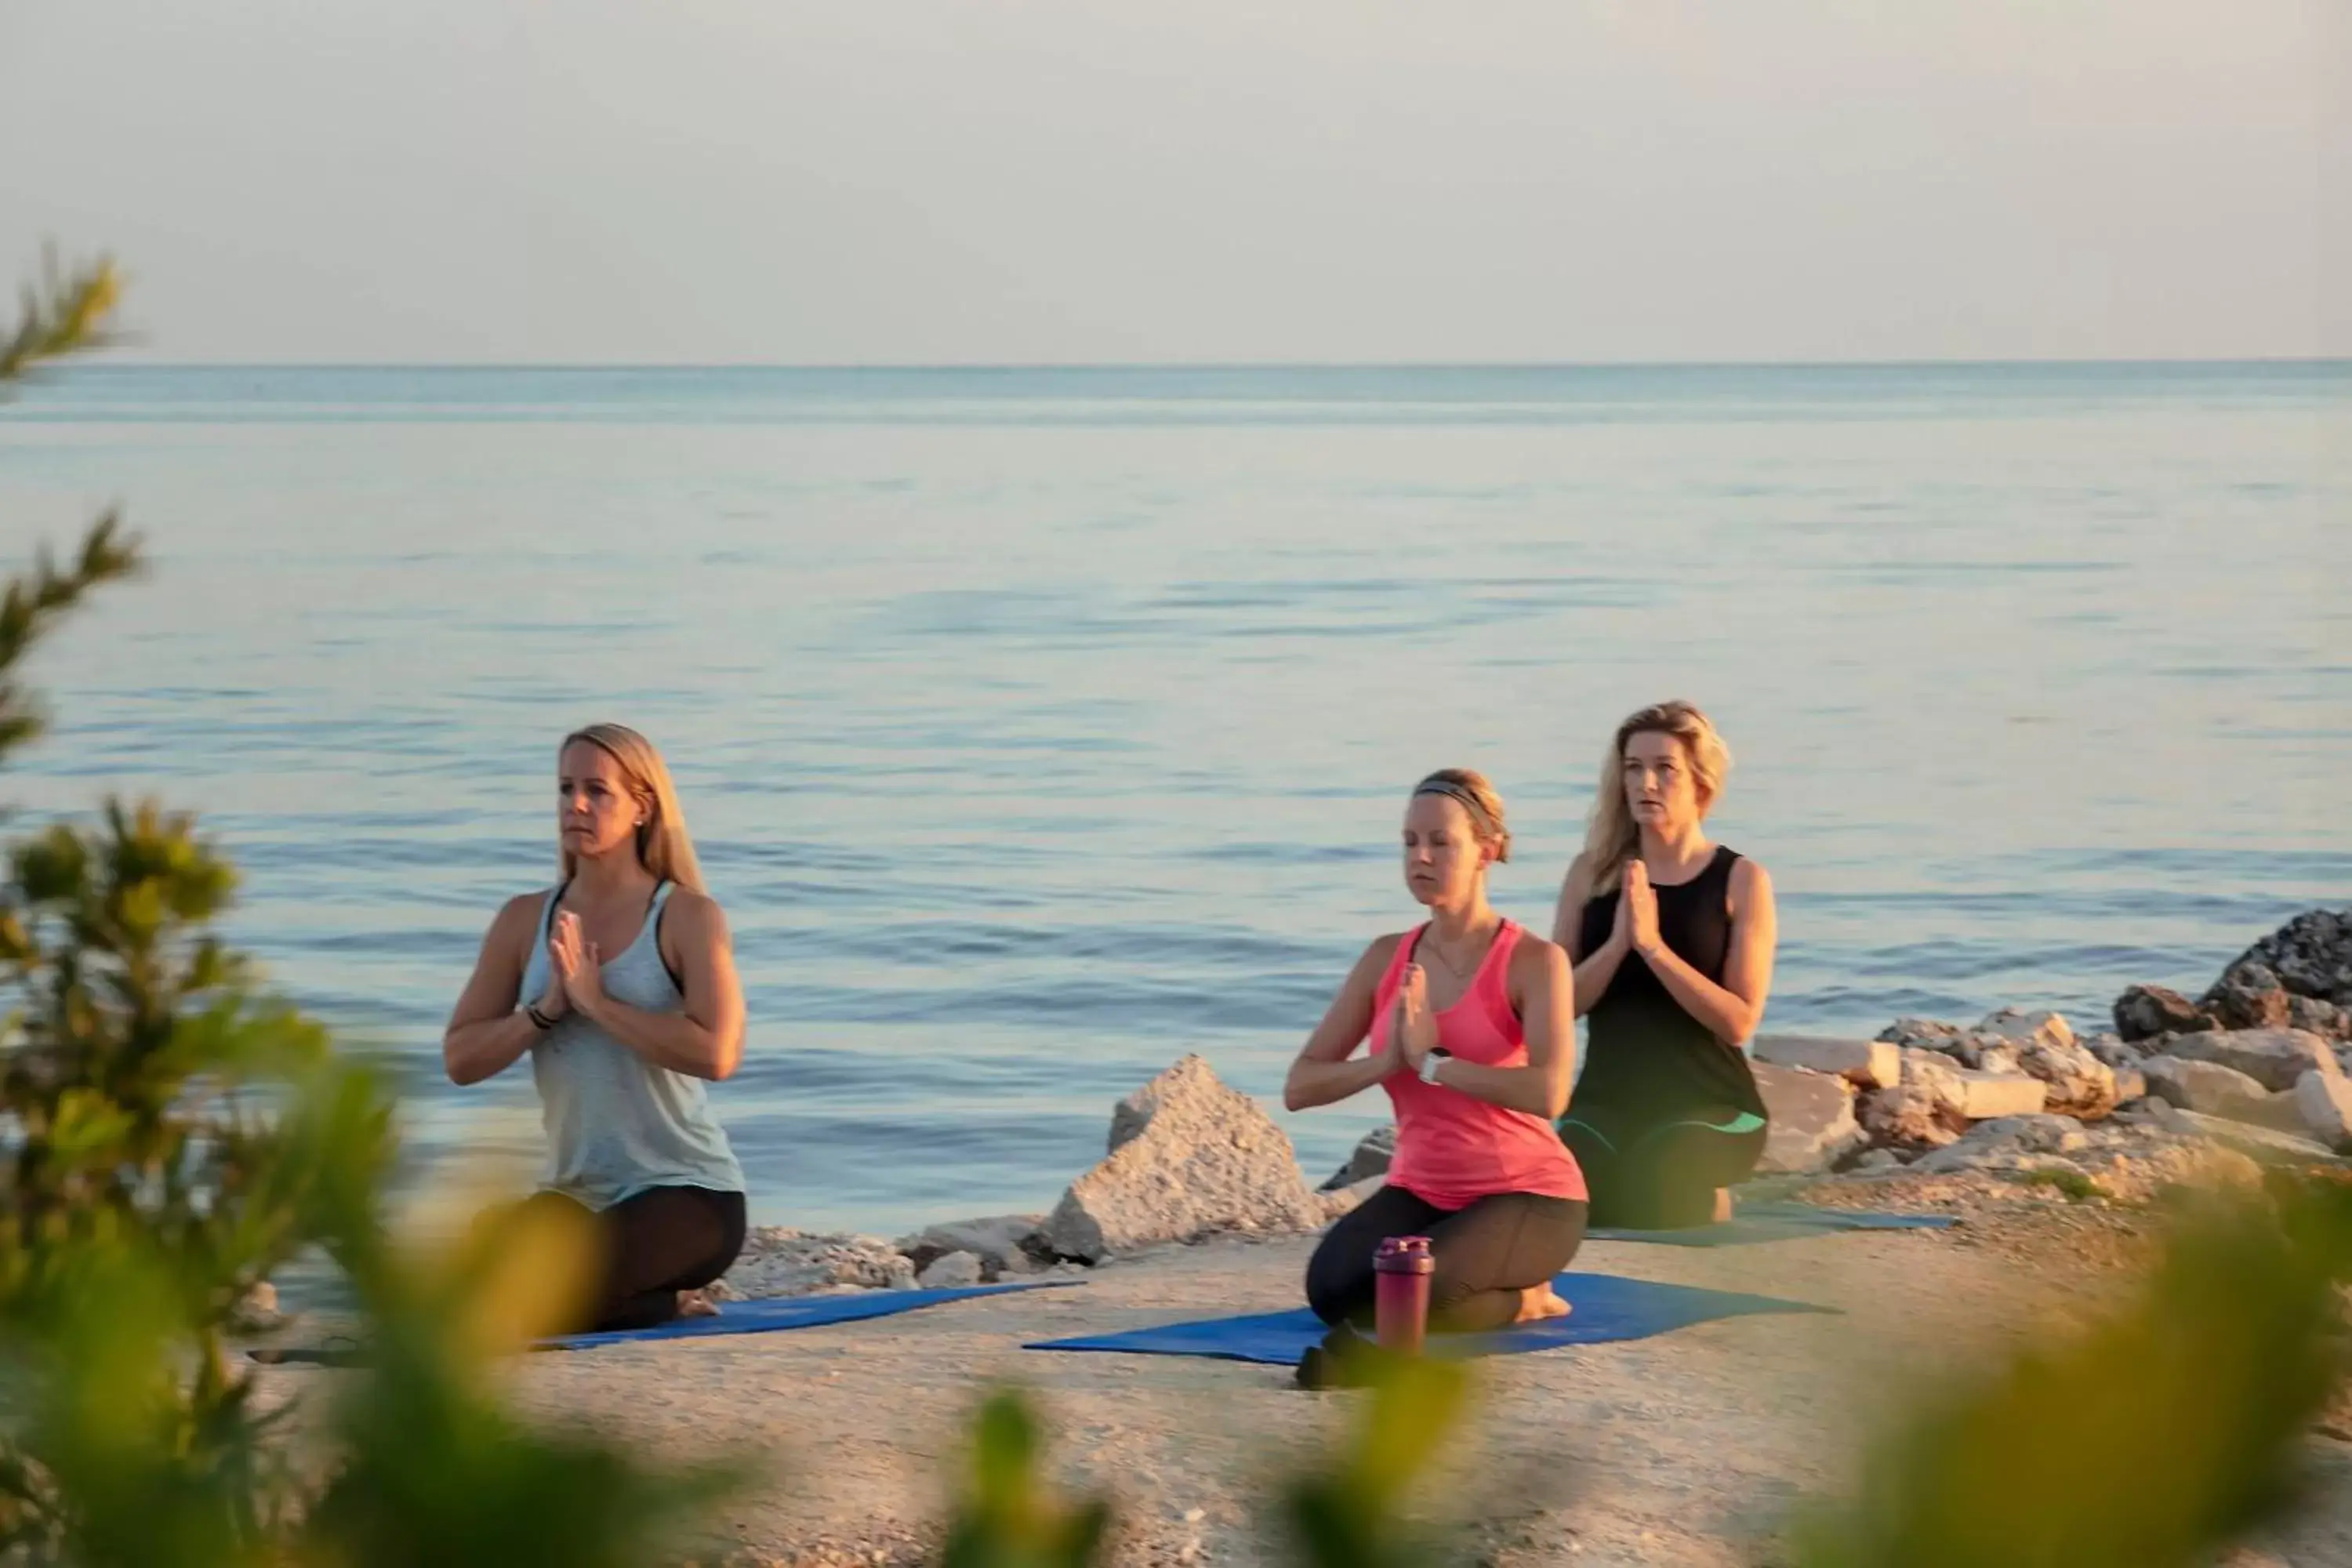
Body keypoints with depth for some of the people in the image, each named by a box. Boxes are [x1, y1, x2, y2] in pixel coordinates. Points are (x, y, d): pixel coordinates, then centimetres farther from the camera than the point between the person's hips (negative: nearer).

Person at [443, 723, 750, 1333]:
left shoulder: (688, 917, -8)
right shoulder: (525, 921, 6)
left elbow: (716, 1054, -23)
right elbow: (460, 1060, 2)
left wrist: (594, 1000, -21)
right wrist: (547, 1010, -15)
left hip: (688, 1192, -6)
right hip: (578, 1193, 6)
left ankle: (668, 1302, 4)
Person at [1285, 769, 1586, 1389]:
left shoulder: (1534, 961, -11)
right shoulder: (1387, 958, 6)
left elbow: (1548, 1093, -28)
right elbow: (1299, 1088, 2)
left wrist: (1432, 1060, -21)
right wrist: (1387, 1060, -16)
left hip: (1527, 1194, -5)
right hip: (1420, 1191, 5)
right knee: (1332, 1288, -25)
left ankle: (1520, 1299, 2)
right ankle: (1510, 1292, 2)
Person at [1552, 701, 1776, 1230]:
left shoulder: (1740, 880, -2)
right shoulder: (1592, 873, 7)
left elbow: (1739, 1021, -10)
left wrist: (1652, 946, -19)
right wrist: (1617, 942, -17)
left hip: (1711, 1103, -2)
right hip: (1606, 1098, 2)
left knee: (1661, 1170, -31)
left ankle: (1704, 1199, -4)